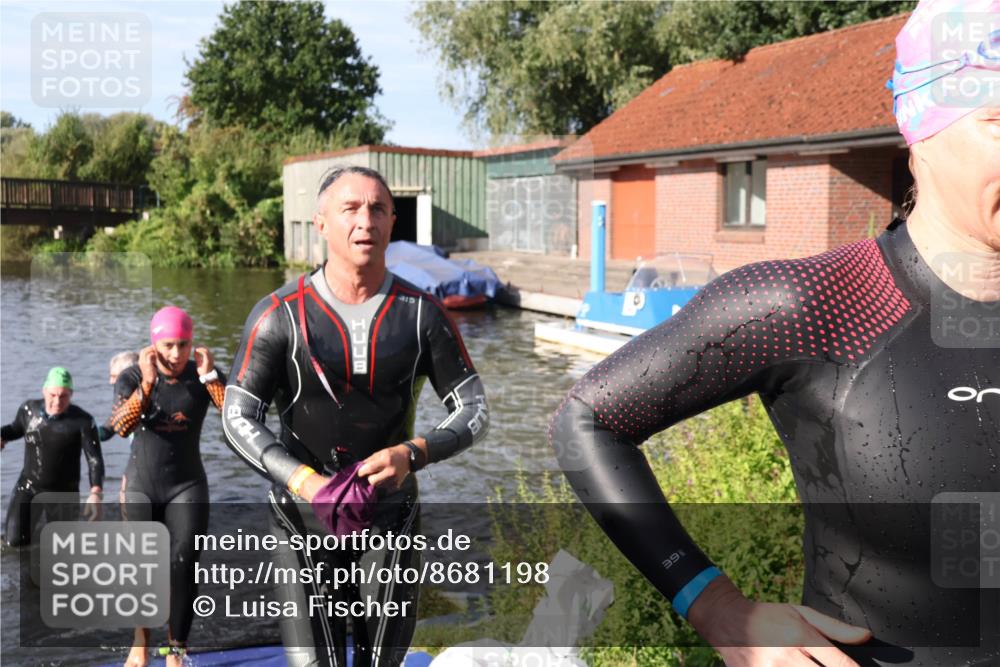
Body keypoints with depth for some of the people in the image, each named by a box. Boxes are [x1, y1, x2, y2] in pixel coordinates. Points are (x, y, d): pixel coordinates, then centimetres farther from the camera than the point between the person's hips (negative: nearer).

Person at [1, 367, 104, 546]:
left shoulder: (83, 421, -20)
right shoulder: (29, 409, -7)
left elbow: (95, 459, -23)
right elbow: (16, 428, 15)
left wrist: (96, 493, -38)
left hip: (63, 491, -2)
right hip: (28, 487, 2)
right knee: (15, 540, -9)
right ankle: (36, 517, 24)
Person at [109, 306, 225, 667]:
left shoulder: (204, 374, -8)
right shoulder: (132, 377, -9)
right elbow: (121, 426, -26)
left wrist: (209, 377, -28)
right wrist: (148, 383, -34)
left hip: (187, 486, 0)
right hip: (141, 485, 1)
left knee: (183, 566, -11)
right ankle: (141, 636, 36)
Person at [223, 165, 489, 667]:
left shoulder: (423, 314, -5)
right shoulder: (280, 315, -9)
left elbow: (474, 412, -3)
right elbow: (238, 419, -9)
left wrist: (413, 453, -23)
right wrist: (307, 482, -25)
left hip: (392, 515, 2)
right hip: (303, 516, -2)